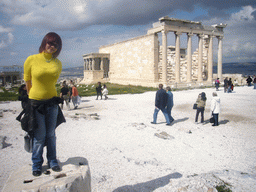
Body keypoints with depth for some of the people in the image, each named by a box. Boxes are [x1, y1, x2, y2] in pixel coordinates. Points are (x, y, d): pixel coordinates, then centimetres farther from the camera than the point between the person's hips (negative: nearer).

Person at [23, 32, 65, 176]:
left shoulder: (58, 64, 1)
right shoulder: (31, 60, -8)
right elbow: (27, 81, 4)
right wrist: (32, 96, 12)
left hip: (52, 102, 3)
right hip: (36, 103, -2)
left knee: (51, 134, 11)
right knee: (39, 136, 4)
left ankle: (52, 161, 28)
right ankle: (37, 164, 23)